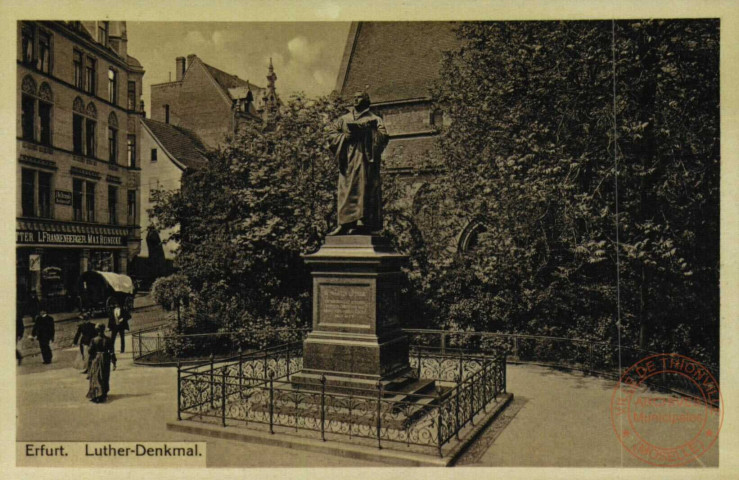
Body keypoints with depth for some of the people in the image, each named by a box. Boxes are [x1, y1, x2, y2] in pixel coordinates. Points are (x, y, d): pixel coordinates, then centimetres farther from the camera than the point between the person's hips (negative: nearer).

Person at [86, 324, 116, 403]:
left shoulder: (93, 340, -10)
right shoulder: (108, 340, -8)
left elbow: (90, 352, -5)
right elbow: (111, 352, -5)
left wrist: (88, 364, 6)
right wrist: (114, 363, 3)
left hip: (96, 360, -1)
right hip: (105, 360, 1)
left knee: (96, 378, 6)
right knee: (105, 378, 14)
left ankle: (96, 395, -3)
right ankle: (103, 394, 23)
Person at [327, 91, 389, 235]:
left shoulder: (374, 119, 11)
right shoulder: (343, 119, 21)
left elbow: (383, 136, -3)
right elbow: (331, 136, 12)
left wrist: (366, 131, -14)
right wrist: (345, 136, -6)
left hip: (365, 159, -3)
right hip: (348, 161, 3)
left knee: (364, 190, -9)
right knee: (346, 191, -4)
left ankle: (363, 223, -11)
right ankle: (345, 224, -6)